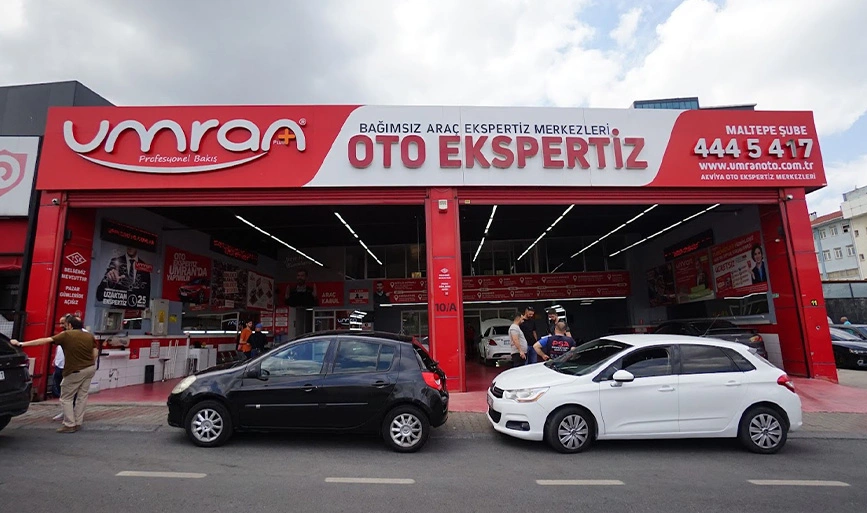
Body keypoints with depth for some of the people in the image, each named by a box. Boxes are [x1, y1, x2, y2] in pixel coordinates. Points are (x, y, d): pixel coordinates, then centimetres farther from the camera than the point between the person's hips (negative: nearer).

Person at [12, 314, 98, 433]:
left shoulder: (66, 335, -6)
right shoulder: (89, 336, 6)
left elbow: (44, 340, -7)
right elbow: (95, 353, 7)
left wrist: (21, 344, -1)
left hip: (75, 371, -5)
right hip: (90, 368, 5)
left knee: (66, 398, 8)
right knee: (82, 396, 14)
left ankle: (69, 425, 7)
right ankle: (78, 423, 19)